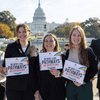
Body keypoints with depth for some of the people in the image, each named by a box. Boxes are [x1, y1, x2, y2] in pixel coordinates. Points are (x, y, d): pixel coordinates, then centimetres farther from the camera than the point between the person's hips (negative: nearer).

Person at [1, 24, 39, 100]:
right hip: (13, 87, -1)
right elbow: (5, 64, 10)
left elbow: (36, 69, 9)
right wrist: (5, 69, -14)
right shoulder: (11, 47, 3)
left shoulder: (33, 49, 7)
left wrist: (37, 89, 6)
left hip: (29, 87, 2)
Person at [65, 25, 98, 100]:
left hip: (85, 87, -3)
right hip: (70, 86, 4)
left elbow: (94, 69, -5)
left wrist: (84, 81, -15)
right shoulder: (68, 52, 7)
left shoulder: (88, 51, -5)